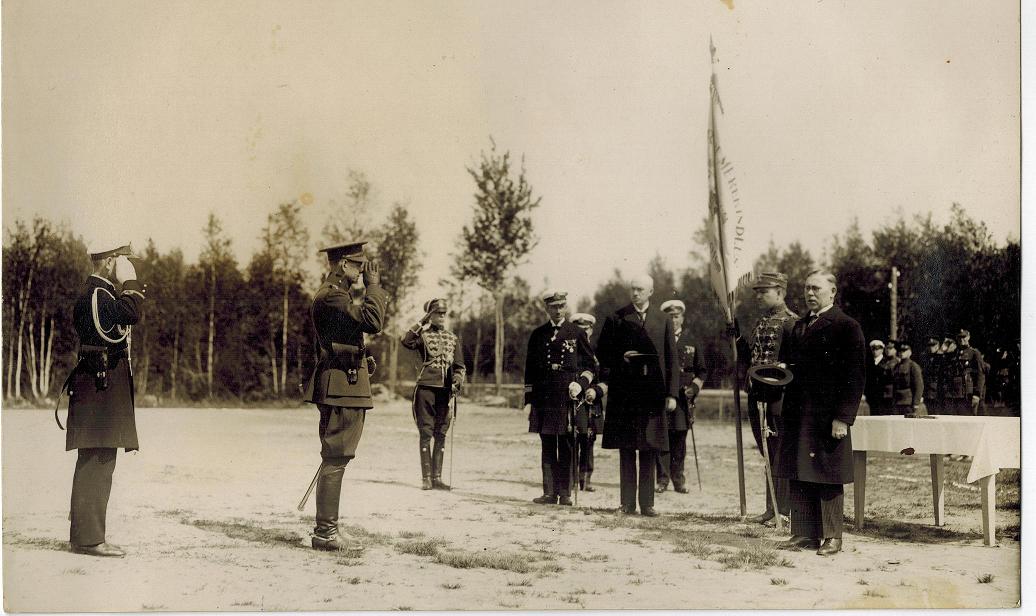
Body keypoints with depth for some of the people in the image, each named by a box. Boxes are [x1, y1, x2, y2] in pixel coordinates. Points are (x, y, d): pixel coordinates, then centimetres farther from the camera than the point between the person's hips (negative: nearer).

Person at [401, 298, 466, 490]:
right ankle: (426, 478, -1)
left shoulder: (453, 338, 16)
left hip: (445, 389, 4)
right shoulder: (423, 335, 4)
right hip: (426, 387, -4)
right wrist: (422, 322, -13)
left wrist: (457, 382, -2)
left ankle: (437, 477, 7)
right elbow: (406, 341, -18)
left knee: (441, 434, 4)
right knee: (425, 433, -3)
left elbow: (459, 366, 16)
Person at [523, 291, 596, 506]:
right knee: (547, 447, 3)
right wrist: (529, 400, 6)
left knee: (567, 447, 0)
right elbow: (530, 370, 12)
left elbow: (590, 365, 8)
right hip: (544, 398, 2)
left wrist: (581, 384, -10)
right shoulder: (538, 335, 11)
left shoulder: (577, 333, 7)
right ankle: (549, 492, 5)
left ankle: (565, 493, 4)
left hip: (568, 397, -2)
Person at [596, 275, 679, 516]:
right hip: (624, 392, -1)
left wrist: (672, 393, 0)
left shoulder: (663, 321, 10)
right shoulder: (616, 319, 7)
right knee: (626, 450, 2)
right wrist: (621, 357, -11)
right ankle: (628, 503, 7)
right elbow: (602, 352, 8)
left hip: (652, 392, 1)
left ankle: (647, 503, 8)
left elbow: (672, 359, 8)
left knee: (649, 450, 3)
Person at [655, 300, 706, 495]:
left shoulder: (692, 340, 11)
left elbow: (701, 371, 15)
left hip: (683, 397, 2)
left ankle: (678, 479, 13)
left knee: (680, 440, 5)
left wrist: (694, 387, -1)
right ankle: (662, 479, 1)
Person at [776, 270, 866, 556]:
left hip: (828, 416, -7)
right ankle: (804, 533, 15)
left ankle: (832, 537, 8)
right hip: (797, 415, 7)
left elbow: (855, 376, -11)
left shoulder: (847, 327, -6)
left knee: (829, 478, 0)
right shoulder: (798, 326, 18)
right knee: (798, 476, 7)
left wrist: (843, 418, -16)